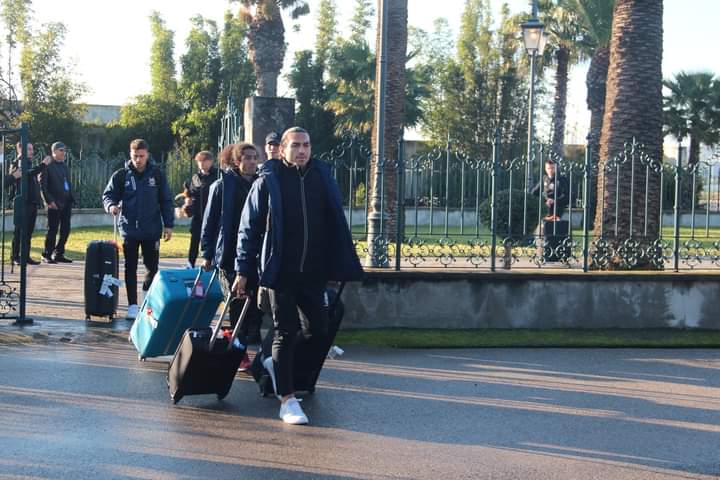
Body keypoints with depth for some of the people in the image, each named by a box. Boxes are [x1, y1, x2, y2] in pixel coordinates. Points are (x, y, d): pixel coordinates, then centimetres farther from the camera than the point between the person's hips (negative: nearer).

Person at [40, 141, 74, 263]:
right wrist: (49, 201, -15)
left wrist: (71, 199, 9)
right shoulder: (48, 166, -6)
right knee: (52, 230, -2)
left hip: (66, 203, 7)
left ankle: (59, 254, 18)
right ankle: (47, 255, 8)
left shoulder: (64, 166, 16)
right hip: (55, 204, -7)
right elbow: (42, 185, -10)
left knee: (65, 230, 8)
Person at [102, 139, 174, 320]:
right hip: (129, 230, 0)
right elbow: (108, 194, 5)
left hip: (152, 230, 0)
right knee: (130, 268, 4)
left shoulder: (156, 174, 0)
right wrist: (111, 205, -19)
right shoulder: (121, 175, -1)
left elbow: (166, 201, 3)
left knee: (152, 266, 7)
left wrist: (168, 225, 0)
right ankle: (132, 305, 10)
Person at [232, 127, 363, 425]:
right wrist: (243, 271, -5)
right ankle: (287, 400, 10)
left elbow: (337, 226, 9)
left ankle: (277, 362, 36)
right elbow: (249, 229, -2)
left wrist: (342, 267, 6)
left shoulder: (322, 178, 5)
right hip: (281, 273, -4)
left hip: (314, 273, 4)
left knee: (318, 329, 8)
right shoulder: (268, 181, -4)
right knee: (285, 332, 1)